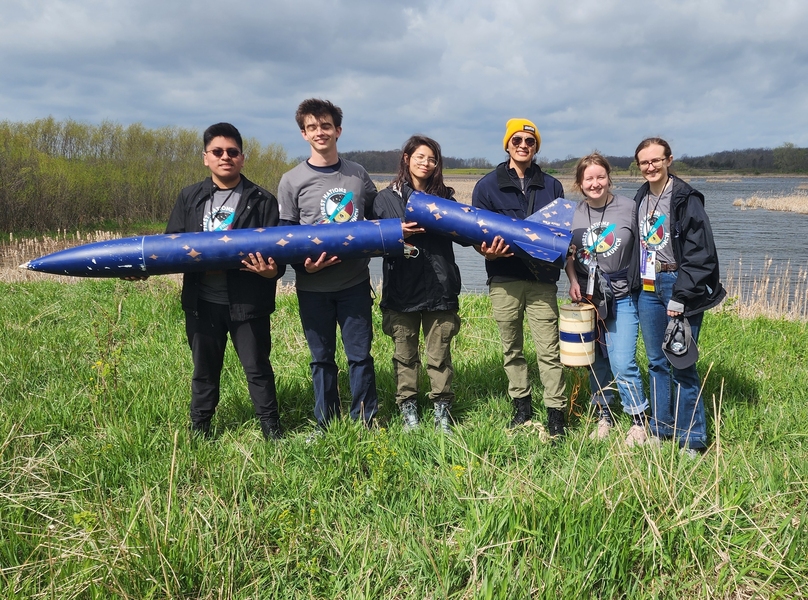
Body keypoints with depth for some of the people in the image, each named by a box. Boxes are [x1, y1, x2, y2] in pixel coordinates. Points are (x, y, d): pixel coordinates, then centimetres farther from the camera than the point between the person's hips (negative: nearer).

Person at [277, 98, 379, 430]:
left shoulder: (358, 175, 6)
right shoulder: (292, 181, -1)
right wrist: (303, 265, -17)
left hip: (355, 283, 1)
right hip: (313, 287, -1)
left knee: (360, 355, 6)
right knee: (322, 358, 10)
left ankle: (365, 421, 20)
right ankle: (326, 425, 24)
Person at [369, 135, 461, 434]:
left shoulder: (445, 196, 10)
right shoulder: (386, 198, 6)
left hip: (440, 287, 1)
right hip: (402, 289, 0)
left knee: (439, 355, 5)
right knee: (405, 355, 9)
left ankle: (442, 411, 17)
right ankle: (408, 411, 20)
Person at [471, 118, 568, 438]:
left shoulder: (551, 186, 11)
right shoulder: (488, 185, 5)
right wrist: (489, 252, -17)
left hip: (542, 280, 0)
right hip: (504, 280, 0)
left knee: (549, 350, -2)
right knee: (511, 349, 10)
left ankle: (556, 413, 6)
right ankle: (522, 406, 24)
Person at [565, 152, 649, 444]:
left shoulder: (628, 207, -7)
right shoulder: (574, 213, 2)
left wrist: (641, 283, -6)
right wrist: (573, 280, -3)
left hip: (622, 298, -3)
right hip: (587, 298, 4)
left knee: (622, 364, -8)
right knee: (595, 361, 12)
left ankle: (639, 422, 12)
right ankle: (604, 416, 29)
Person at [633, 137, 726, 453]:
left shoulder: (686, 199, -9)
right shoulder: (640, 199, 12)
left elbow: (700, 252, -14)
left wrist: (679, 297, -19)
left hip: (678, 285, -6)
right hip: (648, 288, 7)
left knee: (682, 365, -4)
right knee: (656, 362, 12)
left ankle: (691, 439, 9)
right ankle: (660, 429, 25)